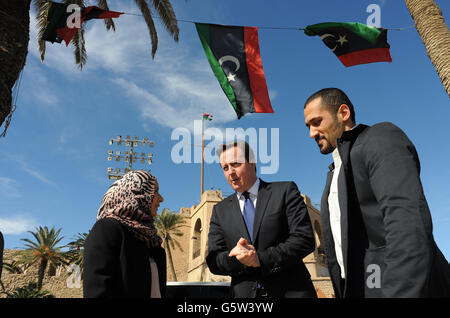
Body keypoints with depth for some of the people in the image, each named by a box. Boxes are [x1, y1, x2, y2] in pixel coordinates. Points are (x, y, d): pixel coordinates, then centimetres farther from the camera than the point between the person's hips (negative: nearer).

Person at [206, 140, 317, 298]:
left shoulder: (285, 191, 0)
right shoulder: (220, 211, 9)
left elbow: (305, 239, -9)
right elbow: (213, 261, 4)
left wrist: (261, 259, -15)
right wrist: (234, 257, -16)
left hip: (291, 291, -2)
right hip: (244, 293, 3)